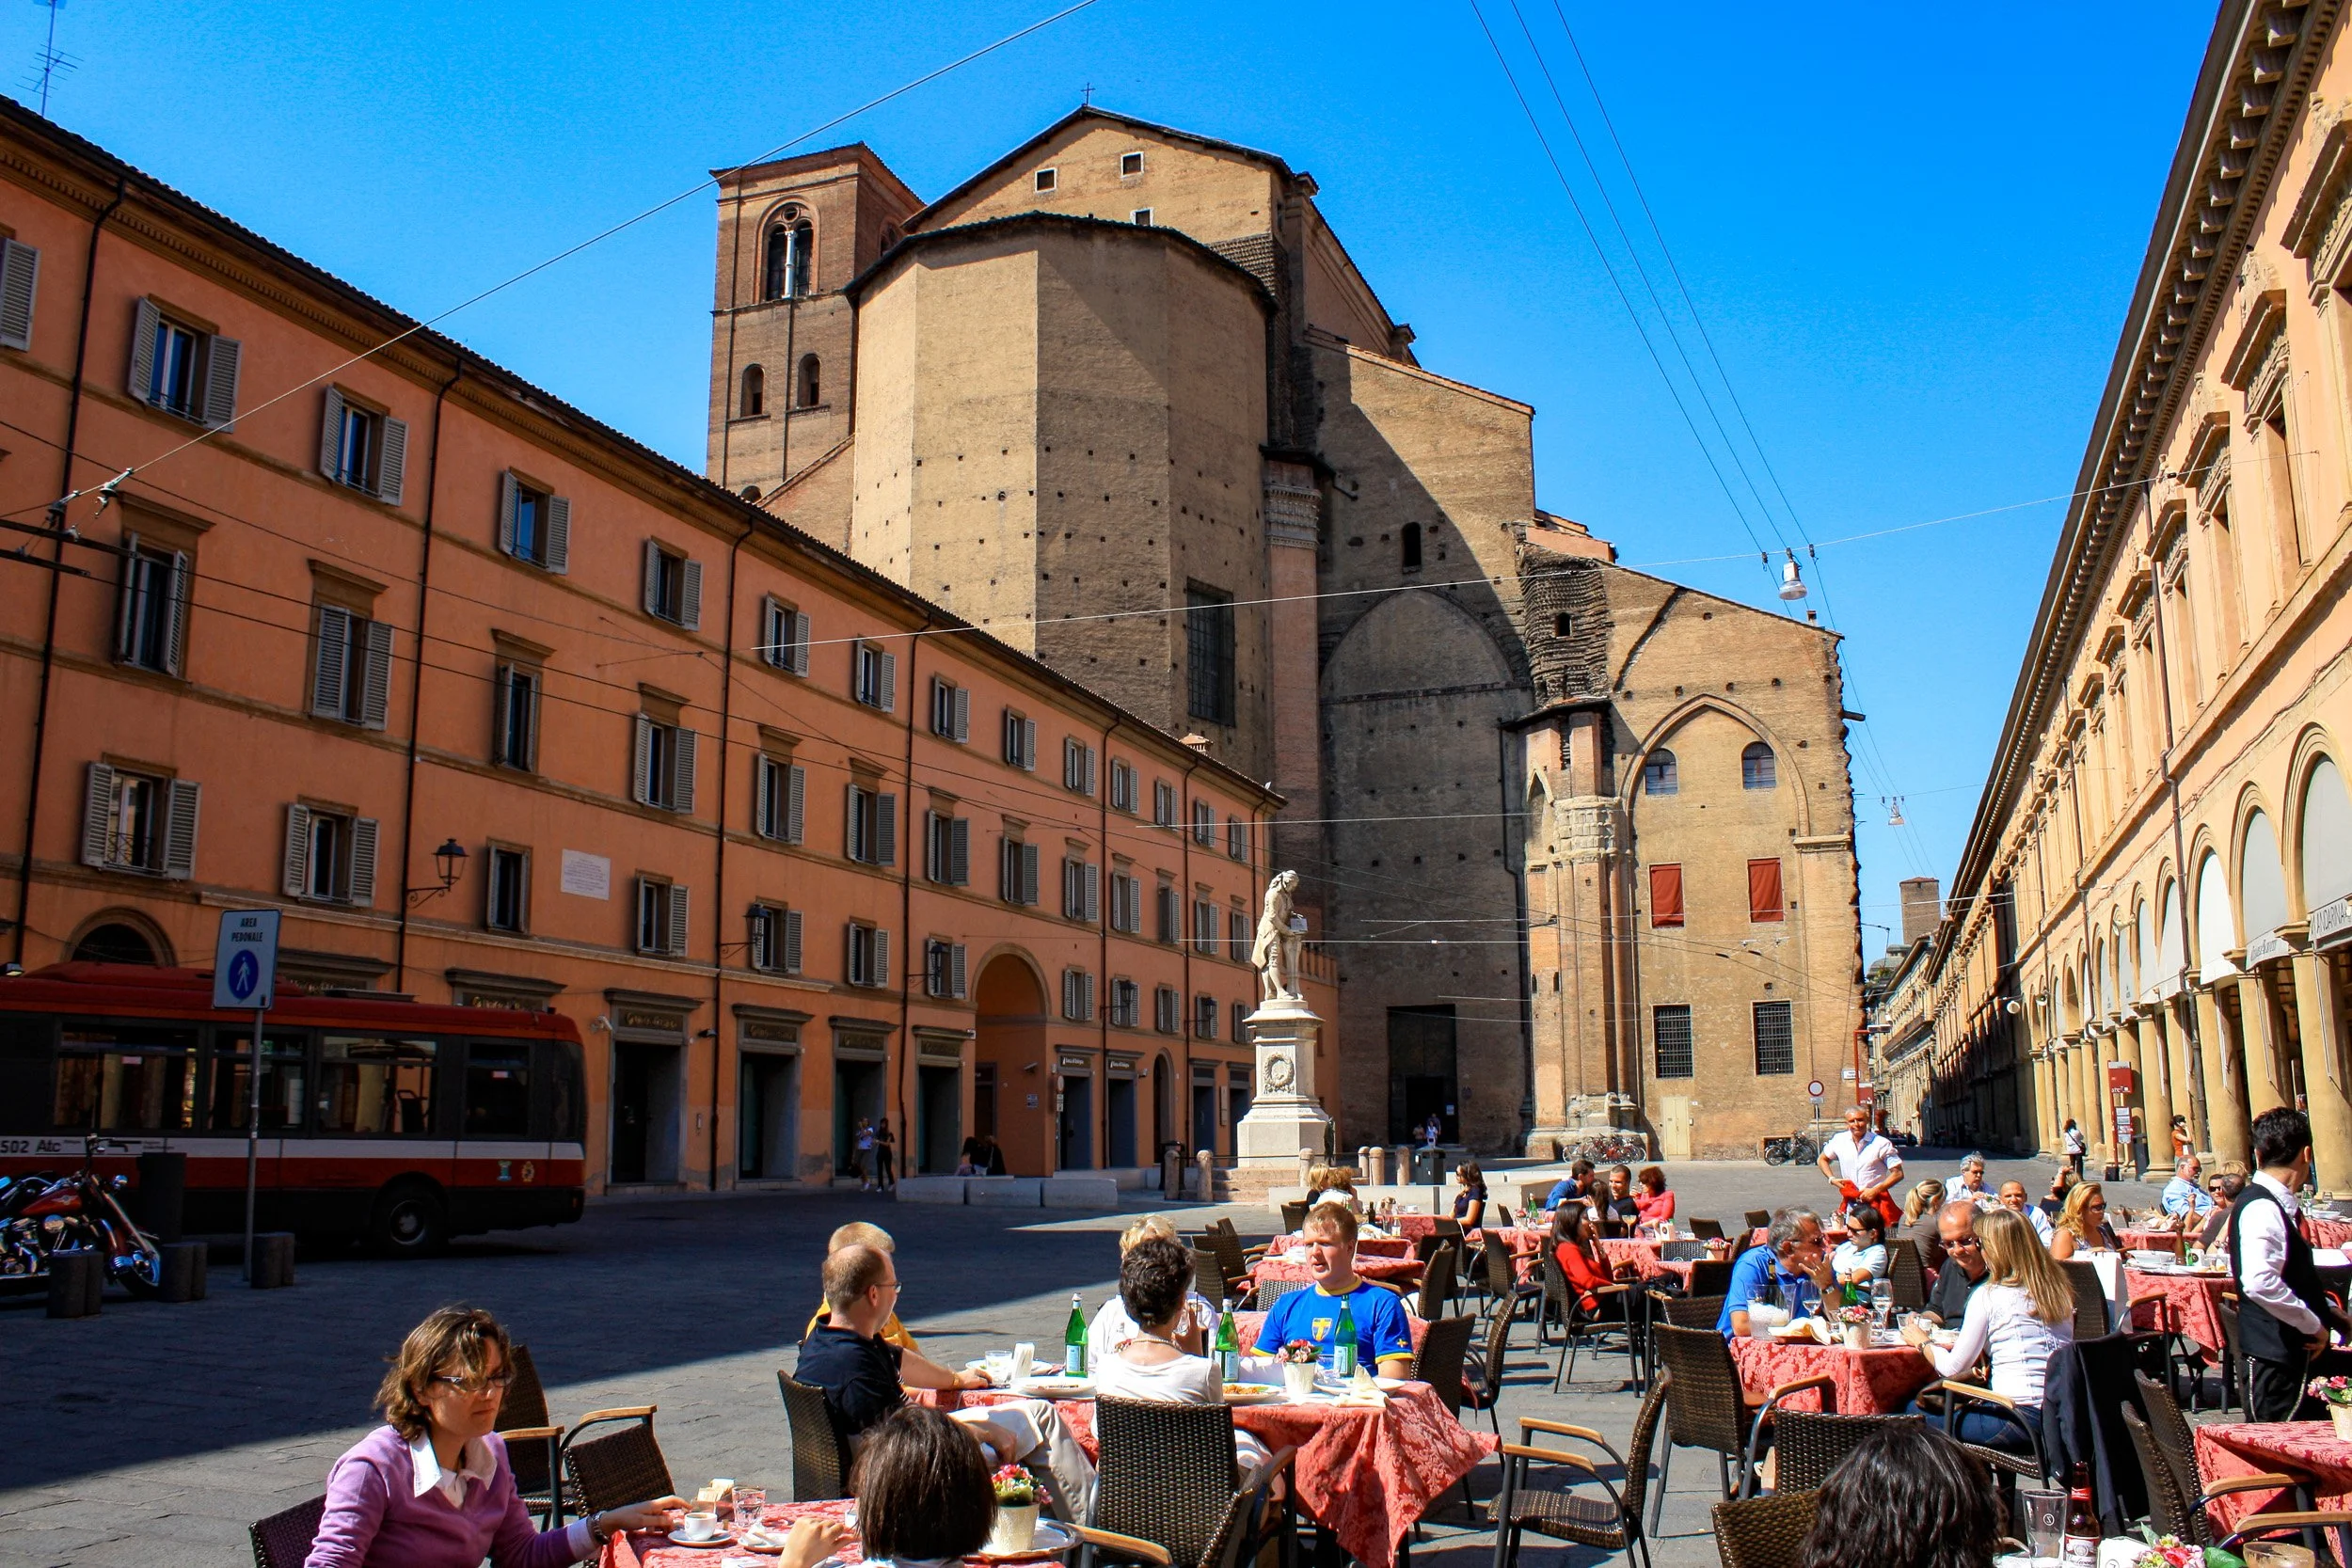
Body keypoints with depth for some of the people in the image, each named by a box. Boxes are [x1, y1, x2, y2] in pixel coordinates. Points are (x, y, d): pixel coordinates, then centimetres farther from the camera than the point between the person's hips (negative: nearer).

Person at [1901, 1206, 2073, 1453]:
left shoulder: (1988, 1295, -8)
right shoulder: (2060, 1290, 9)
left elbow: (1953, 1368, -3)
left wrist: (1922, 1343, 16)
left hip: (2020, 1419, -7)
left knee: (1915, 1411, 9)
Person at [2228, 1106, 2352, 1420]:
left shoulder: (2279, 1205, 11)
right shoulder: (2261, 1209, -20)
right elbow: (2260, 1282, -34)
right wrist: (2313, 1324, -21)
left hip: (2296, 1351, 10)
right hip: (2275, 1358, -10)